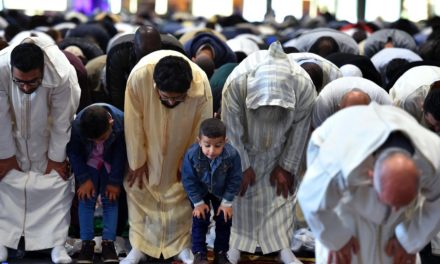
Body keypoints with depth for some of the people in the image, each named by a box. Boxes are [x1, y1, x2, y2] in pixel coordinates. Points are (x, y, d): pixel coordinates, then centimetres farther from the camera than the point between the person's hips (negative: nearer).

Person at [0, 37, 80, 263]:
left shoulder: (62, 75, -40)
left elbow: (62, 121, -24)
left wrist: (56, 157, -13)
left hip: (49, 137, -1)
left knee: (58, 183, 0)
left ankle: (57, 243, 12)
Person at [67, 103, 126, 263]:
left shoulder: (121, 122, -35)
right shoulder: (77, 126, -35)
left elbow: (121, 153, -19)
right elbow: (73, 152, -15)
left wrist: (115, 181, -13)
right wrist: (84, 179, -14)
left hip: (111, 162, 0)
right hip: (88, 162, 0)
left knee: (110, 200, -4)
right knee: (86, 199, -6)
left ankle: (108, 243, 0)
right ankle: (87, 243, -1)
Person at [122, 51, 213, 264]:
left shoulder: (201, 84, -37)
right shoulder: (139, 77, -39)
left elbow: (201, 129, -19)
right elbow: (133, 122, -22)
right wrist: (137, 161, -12)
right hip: (147, 142, 0)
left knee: (180, 191, 9)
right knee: (138, 187, 5)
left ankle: (181, 245, 26)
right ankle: (139, 245, 20)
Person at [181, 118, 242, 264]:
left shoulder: (232, 155, -34)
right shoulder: (191, 155, -34)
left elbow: (235, 180, -18)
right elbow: (188, 180, -19)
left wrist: (227, 202, -14)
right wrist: (198, 202, -14)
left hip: (222, 192, 1)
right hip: (200, 192, -1)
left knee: (224, 222, 9)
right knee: (200, 222, 2)